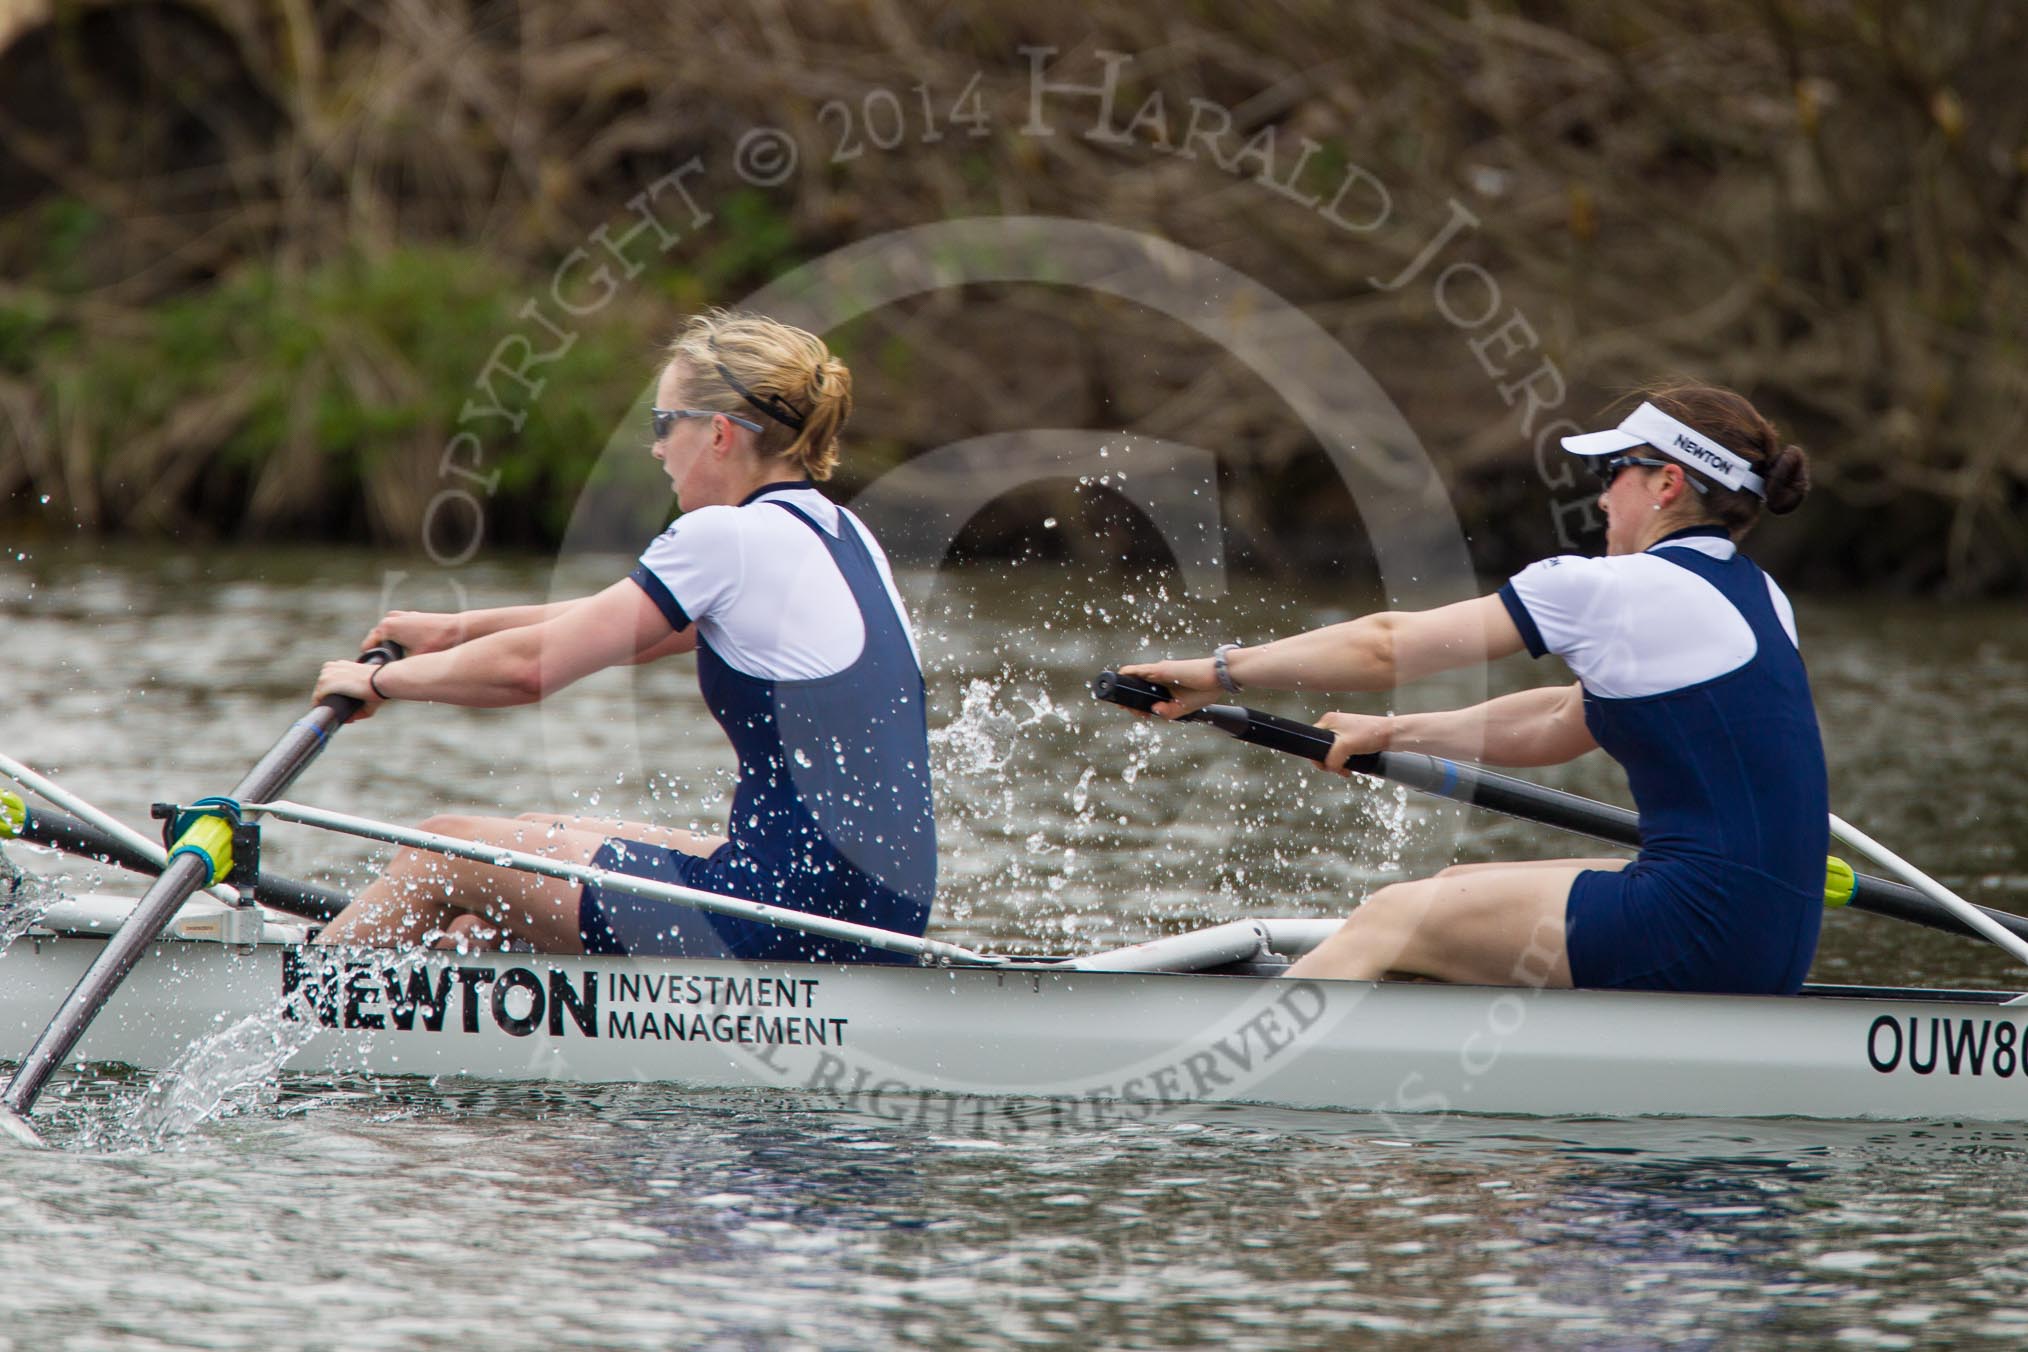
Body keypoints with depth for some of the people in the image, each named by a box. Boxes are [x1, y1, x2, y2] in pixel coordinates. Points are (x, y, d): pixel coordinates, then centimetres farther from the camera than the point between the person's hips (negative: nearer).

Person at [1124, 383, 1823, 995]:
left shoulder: (1610, 588, -8)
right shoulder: (1760, 599, 17)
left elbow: (1386, 646, -1)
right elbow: (1560, 727, 24)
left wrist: (1222, 672, 9)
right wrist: (1395, 733, 26)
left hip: (1704, 925, -9)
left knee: (1389, 921, 3)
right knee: (1453, 888, 21)